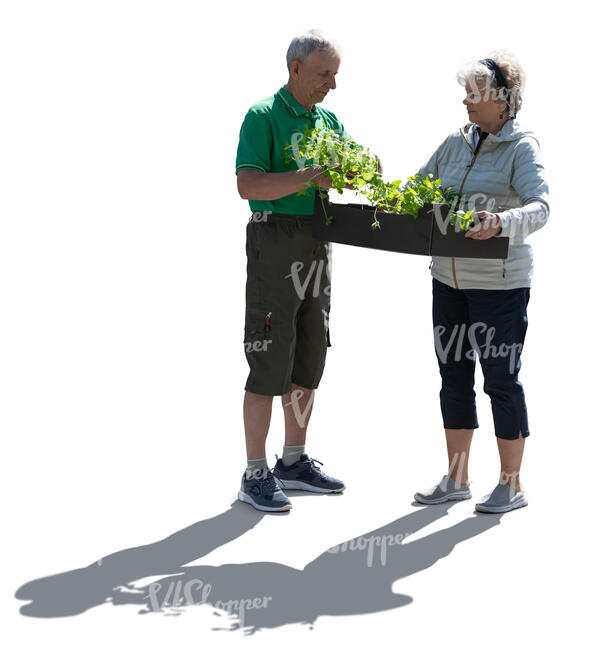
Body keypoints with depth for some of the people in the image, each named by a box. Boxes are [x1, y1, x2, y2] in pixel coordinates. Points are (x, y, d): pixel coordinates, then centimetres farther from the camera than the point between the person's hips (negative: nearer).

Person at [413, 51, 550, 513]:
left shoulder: (522, 147, -10)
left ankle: (512, 485, 12)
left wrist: (501, 223, -42)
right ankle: (457, 479, 22)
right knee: (454, 375, 11)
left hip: (500, 284, -7)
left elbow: (539, 207, -24)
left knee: (501, 378, 0)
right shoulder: (456, 143, 9)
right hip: (449, 279, 7)